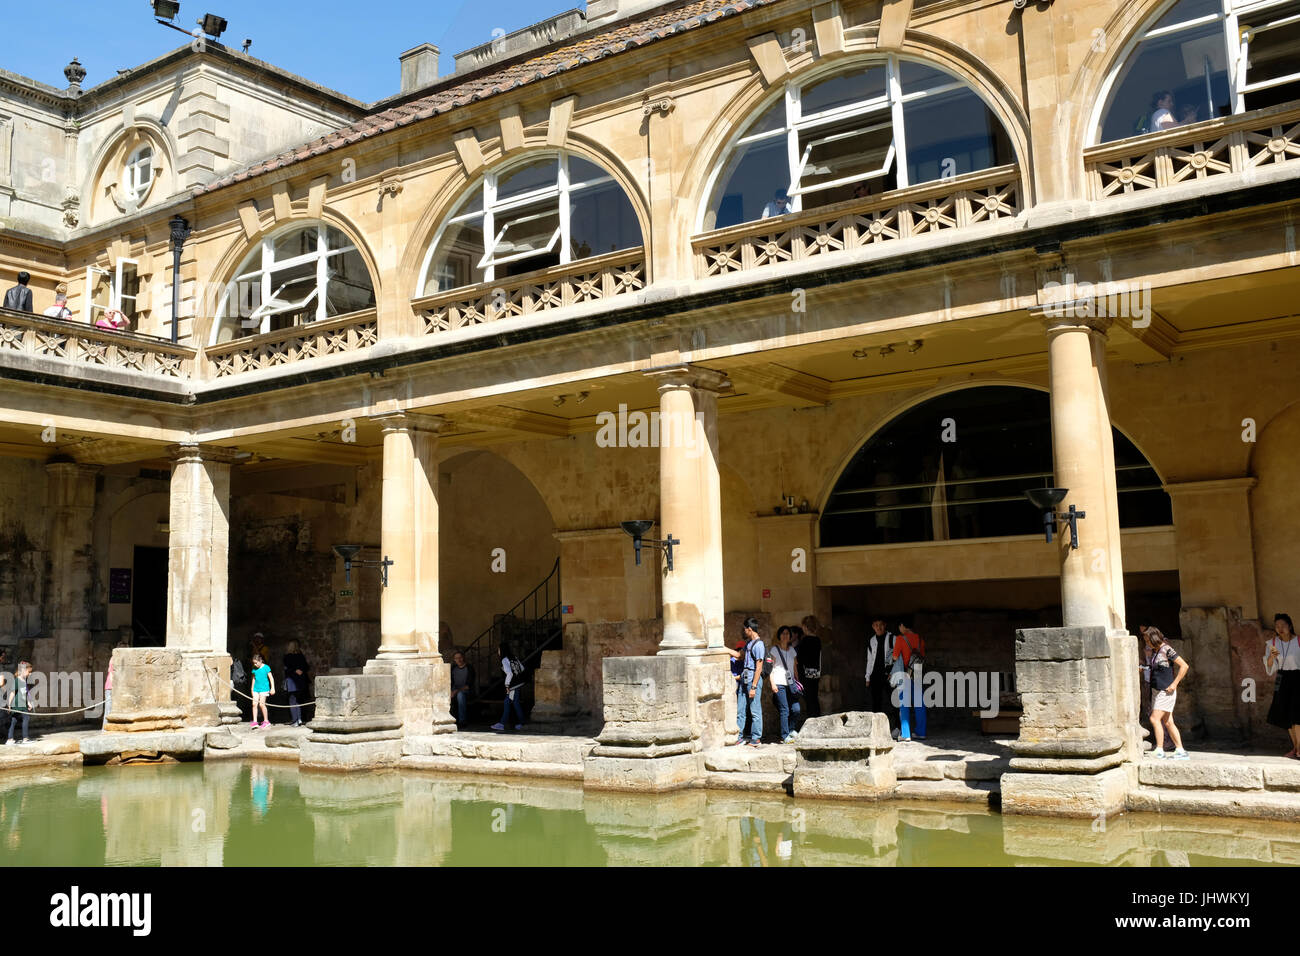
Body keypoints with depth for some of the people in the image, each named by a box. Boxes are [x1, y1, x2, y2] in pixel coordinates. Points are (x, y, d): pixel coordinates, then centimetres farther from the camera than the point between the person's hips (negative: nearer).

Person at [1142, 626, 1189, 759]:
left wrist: (1174, 684, -16)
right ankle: (1180, 751, 12)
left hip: (1166, 691, -9)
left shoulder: (1167, 650, -14)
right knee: (1168, 722, 8)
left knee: (1155, 718, -14)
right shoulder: (1152, 650, 11)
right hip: (1156, 690, 9)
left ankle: (1159, 750, -9)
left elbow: (1184, 666, -15)